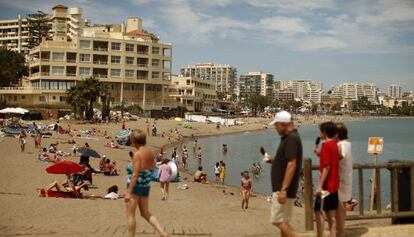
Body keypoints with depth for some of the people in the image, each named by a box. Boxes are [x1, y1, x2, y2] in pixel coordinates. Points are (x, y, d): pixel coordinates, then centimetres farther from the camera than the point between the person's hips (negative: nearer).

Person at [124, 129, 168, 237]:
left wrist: (128, 192, -19)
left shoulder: (137, 154, -18)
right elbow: (152, 169, 11)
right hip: (146, 186, 8)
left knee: (130, 214, 8)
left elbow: (135, 175, -21)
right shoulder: (150, 152, 3)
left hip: (136, 186, -8)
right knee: (146, 213, 18)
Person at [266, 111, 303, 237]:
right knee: (283, 222, 12)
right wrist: (273, 161, 8)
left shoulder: (291, 138, -16)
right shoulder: (289, 137, 15)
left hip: (283, 189, -10)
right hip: (282, 188, 10)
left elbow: (292, 165, -24)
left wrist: (283, 189, -26)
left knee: (278, 221, -8)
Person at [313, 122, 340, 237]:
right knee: (331, 213, 11)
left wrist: (320, 186, -21)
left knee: (318, 211, -2)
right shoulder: (334, 145, 12)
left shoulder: (326, 145, -15)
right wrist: (320, 154, 13)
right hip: (334, 184, 9)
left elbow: (326, 167, -20)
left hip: (326, 185, -9)